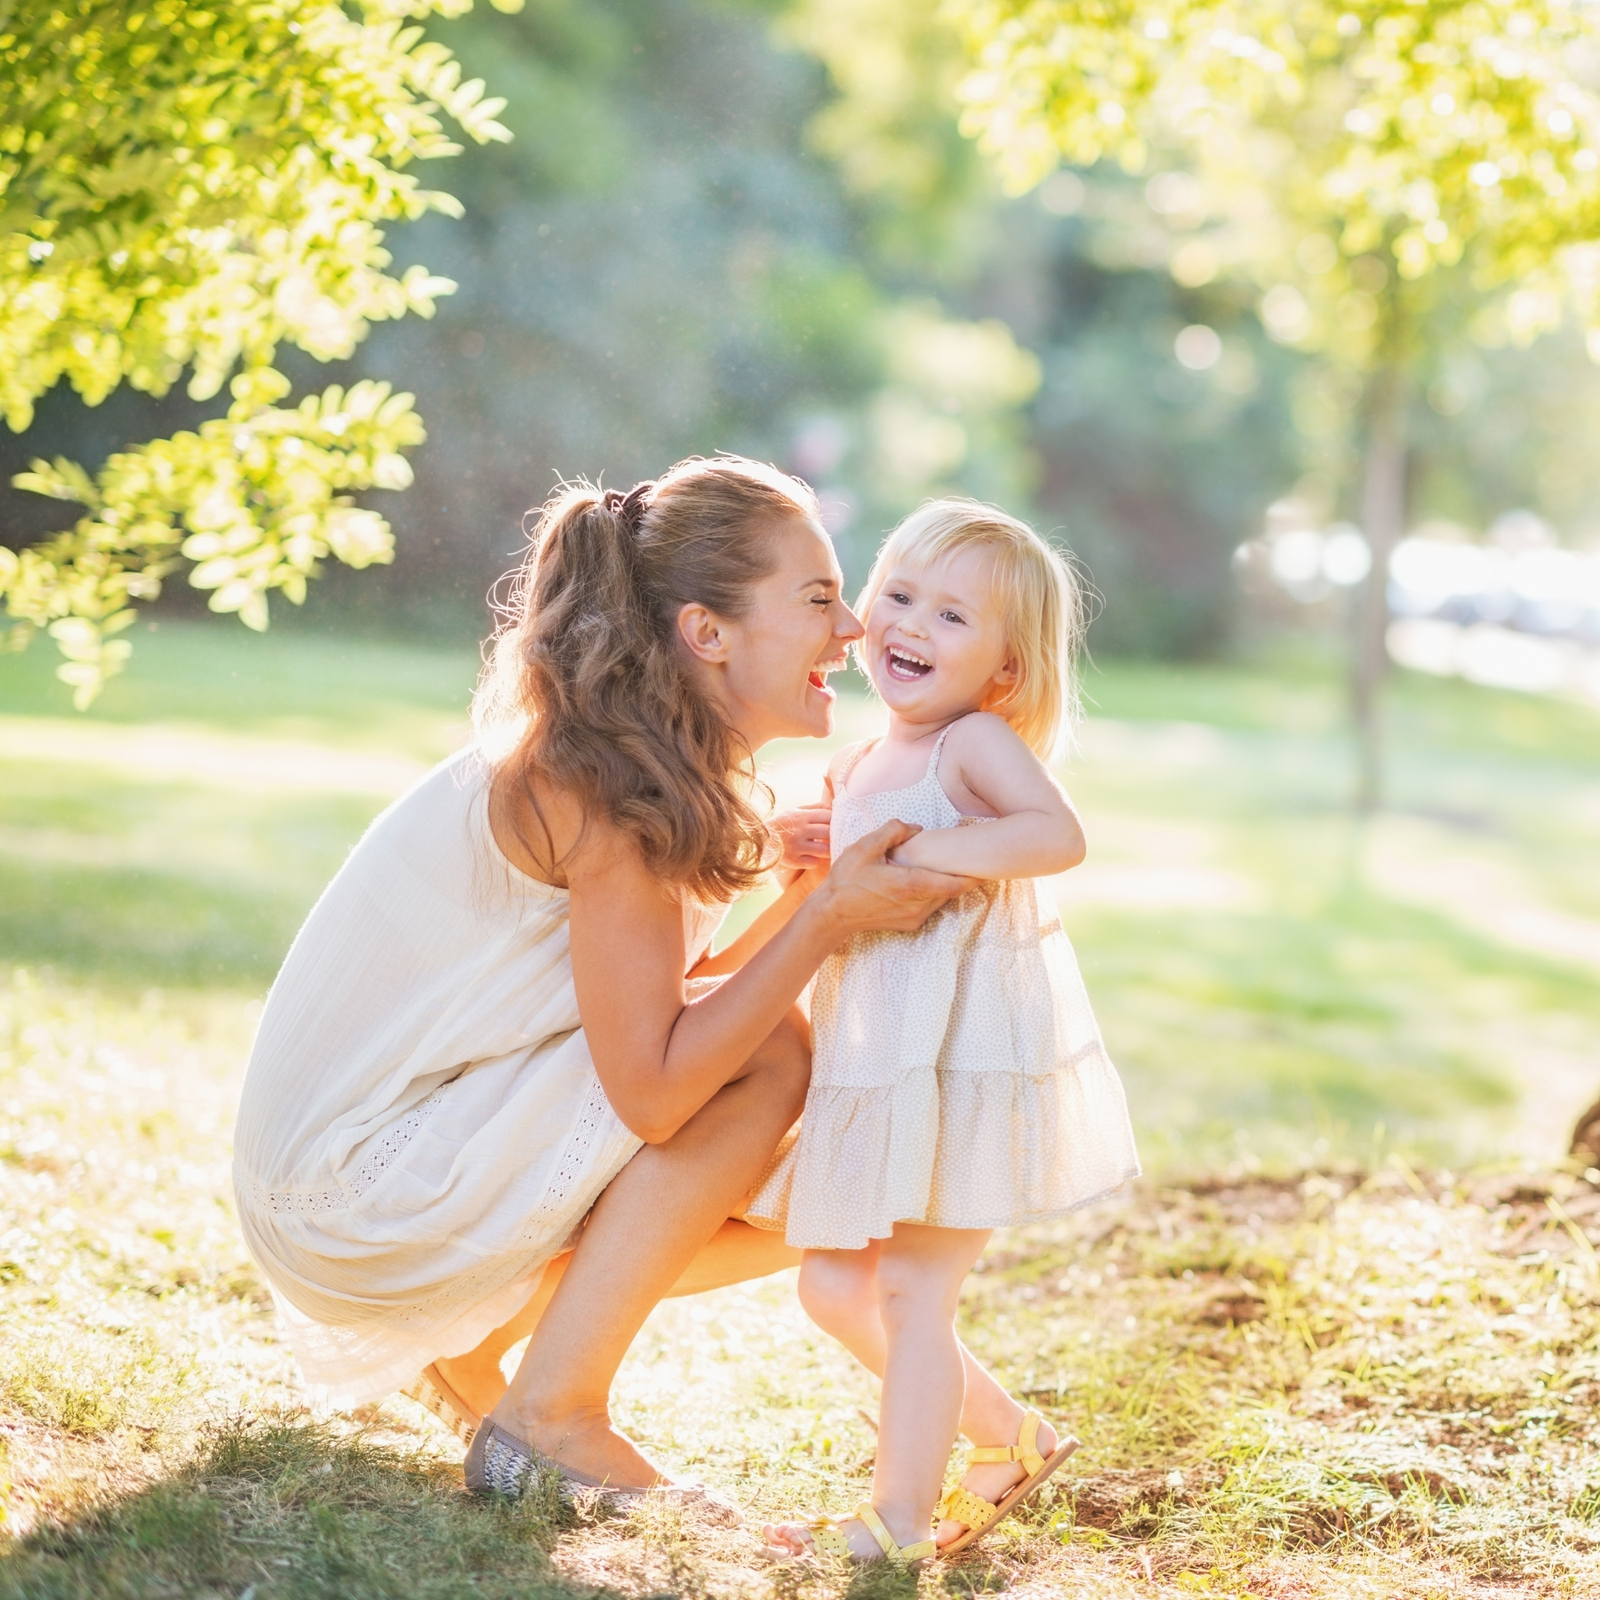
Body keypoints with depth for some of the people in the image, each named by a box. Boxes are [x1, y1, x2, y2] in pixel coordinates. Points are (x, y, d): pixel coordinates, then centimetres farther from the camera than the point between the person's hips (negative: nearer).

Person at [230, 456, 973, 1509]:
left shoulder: (642, 764, 6)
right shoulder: (606, 788, -21)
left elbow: (668, 1016, 7)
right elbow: (653, 1090, -26)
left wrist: (808, 893, -5)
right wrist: (828, 915, -24)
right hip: (350, 1195, -9)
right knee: (768, 1057, -16)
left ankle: (468, 1338, 15)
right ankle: (553, 1413, -9)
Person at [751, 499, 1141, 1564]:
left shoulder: (975, 743, -11)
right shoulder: (858, 768, 14)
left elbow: (1061, 835, -29)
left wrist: (925, 852, -29)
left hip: (971, 1056, -9)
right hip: (875, 1065, 9)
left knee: (913, 1292, -5)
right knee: (834, 1285, 11)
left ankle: (901, 1517, 7)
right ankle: (1009, 1439, 27)